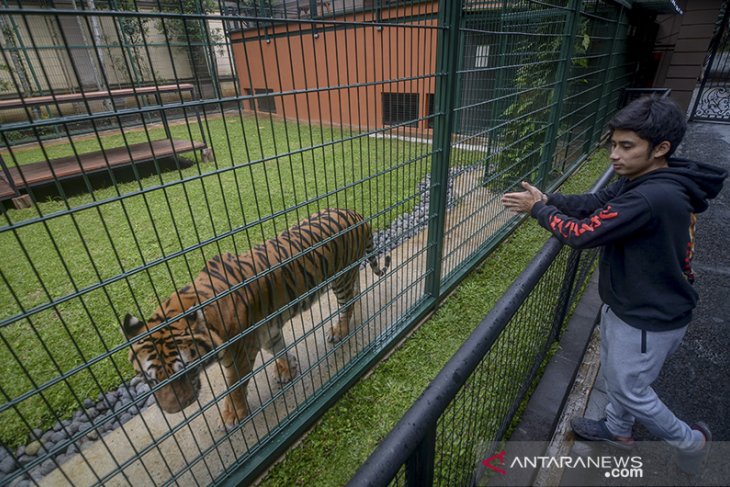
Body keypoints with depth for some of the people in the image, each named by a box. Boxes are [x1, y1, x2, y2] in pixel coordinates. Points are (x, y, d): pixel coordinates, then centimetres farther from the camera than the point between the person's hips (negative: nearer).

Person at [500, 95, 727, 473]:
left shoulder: (653, 197, -33)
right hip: (624, 304, 9)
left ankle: (690, 440, 42)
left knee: (630, 390, 14)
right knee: (614, 372, 27)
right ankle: (618, 429, 51)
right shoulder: (641, 180, -3)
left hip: (648, 319, -9)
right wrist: (546, 198, -8)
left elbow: (582, 234, -31)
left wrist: (538, 209, -17)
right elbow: (594, 203, 5)